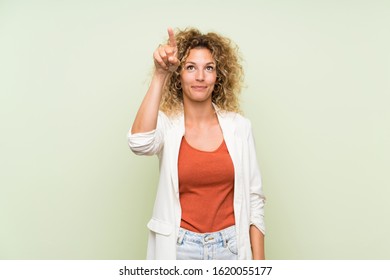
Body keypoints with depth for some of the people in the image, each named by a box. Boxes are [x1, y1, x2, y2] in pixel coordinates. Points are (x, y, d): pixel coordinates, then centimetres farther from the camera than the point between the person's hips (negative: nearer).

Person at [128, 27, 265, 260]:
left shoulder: (239, 127, -3)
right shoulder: (167, 124, -7)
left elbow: (254, 198, 0)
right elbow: (140, 143, -31)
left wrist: (259, 260, 0)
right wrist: (160, 76, -29)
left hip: (231, 246, 2)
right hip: (180, 247, -1)